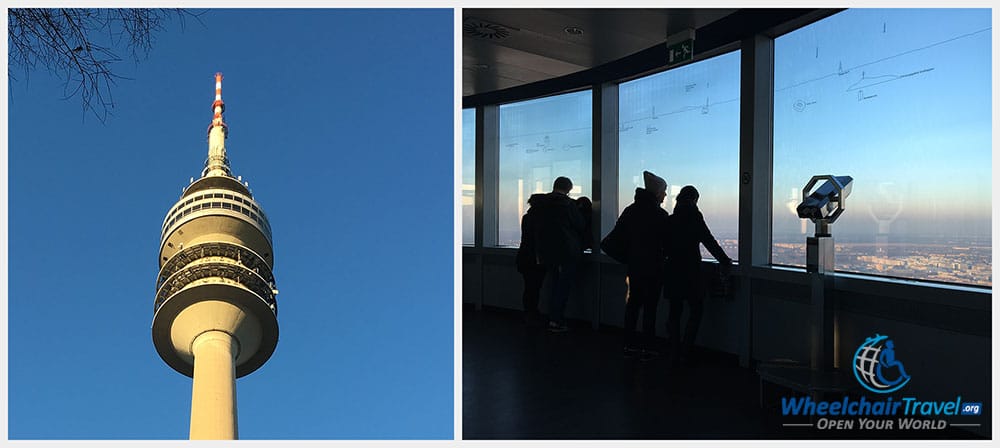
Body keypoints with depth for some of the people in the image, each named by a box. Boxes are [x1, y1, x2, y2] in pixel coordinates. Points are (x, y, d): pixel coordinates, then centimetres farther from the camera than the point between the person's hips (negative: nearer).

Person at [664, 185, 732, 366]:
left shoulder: (670, 220, 5)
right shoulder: (694, 219, -10)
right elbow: (710, 242, -11)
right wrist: (725, 261, -3)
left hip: (673, 270, 5)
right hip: (690, 271, -5)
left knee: (675, 311, 11)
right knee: (696, 310, 6)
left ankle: (675, 353, 12)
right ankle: (684, 352, 0)